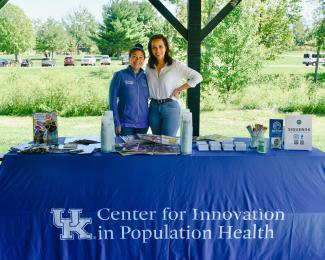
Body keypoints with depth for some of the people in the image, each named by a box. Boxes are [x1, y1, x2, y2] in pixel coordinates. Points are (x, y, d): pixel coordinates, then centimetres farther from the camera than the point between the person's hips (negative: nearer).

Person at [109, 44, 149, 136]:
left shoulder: (145, 77, 8)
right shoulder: (120, 75, -3)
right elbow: (113, 100, -5)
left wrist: (149, 121, 7)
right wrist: (116, 123, -11)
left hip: (143, 125, 4)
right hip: (125, 124, -4)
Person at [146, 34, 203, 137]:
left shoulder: (176, 65, -6)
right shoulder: (149, 67, 7)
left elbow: (197, 77, -8)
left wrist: (178, 89, -9)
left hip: (170, 106, -4)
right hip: (154, 107, 5)